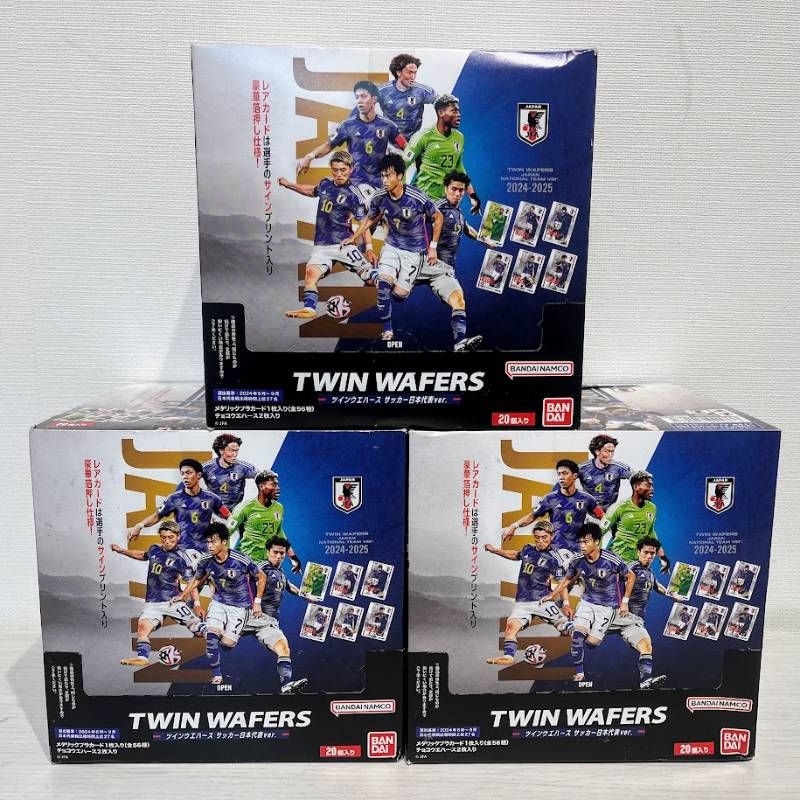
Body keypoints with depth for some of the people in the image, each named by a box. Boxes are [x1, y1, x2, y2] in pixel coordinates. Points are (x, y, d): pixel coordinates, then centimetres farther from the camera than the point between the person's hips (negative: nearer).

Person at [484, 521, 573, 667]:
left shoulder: (553, 558, -1)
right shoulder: (528, 549, 13)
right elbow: (515, 555, 35)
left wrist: (566, 603, -15)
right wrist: (495, 550, 30)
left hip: (543, 600, -2)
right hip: (522, 601, 3)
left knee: (564, 623, -19)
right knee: (512, 625, -20)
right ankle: (508, 656, -27)